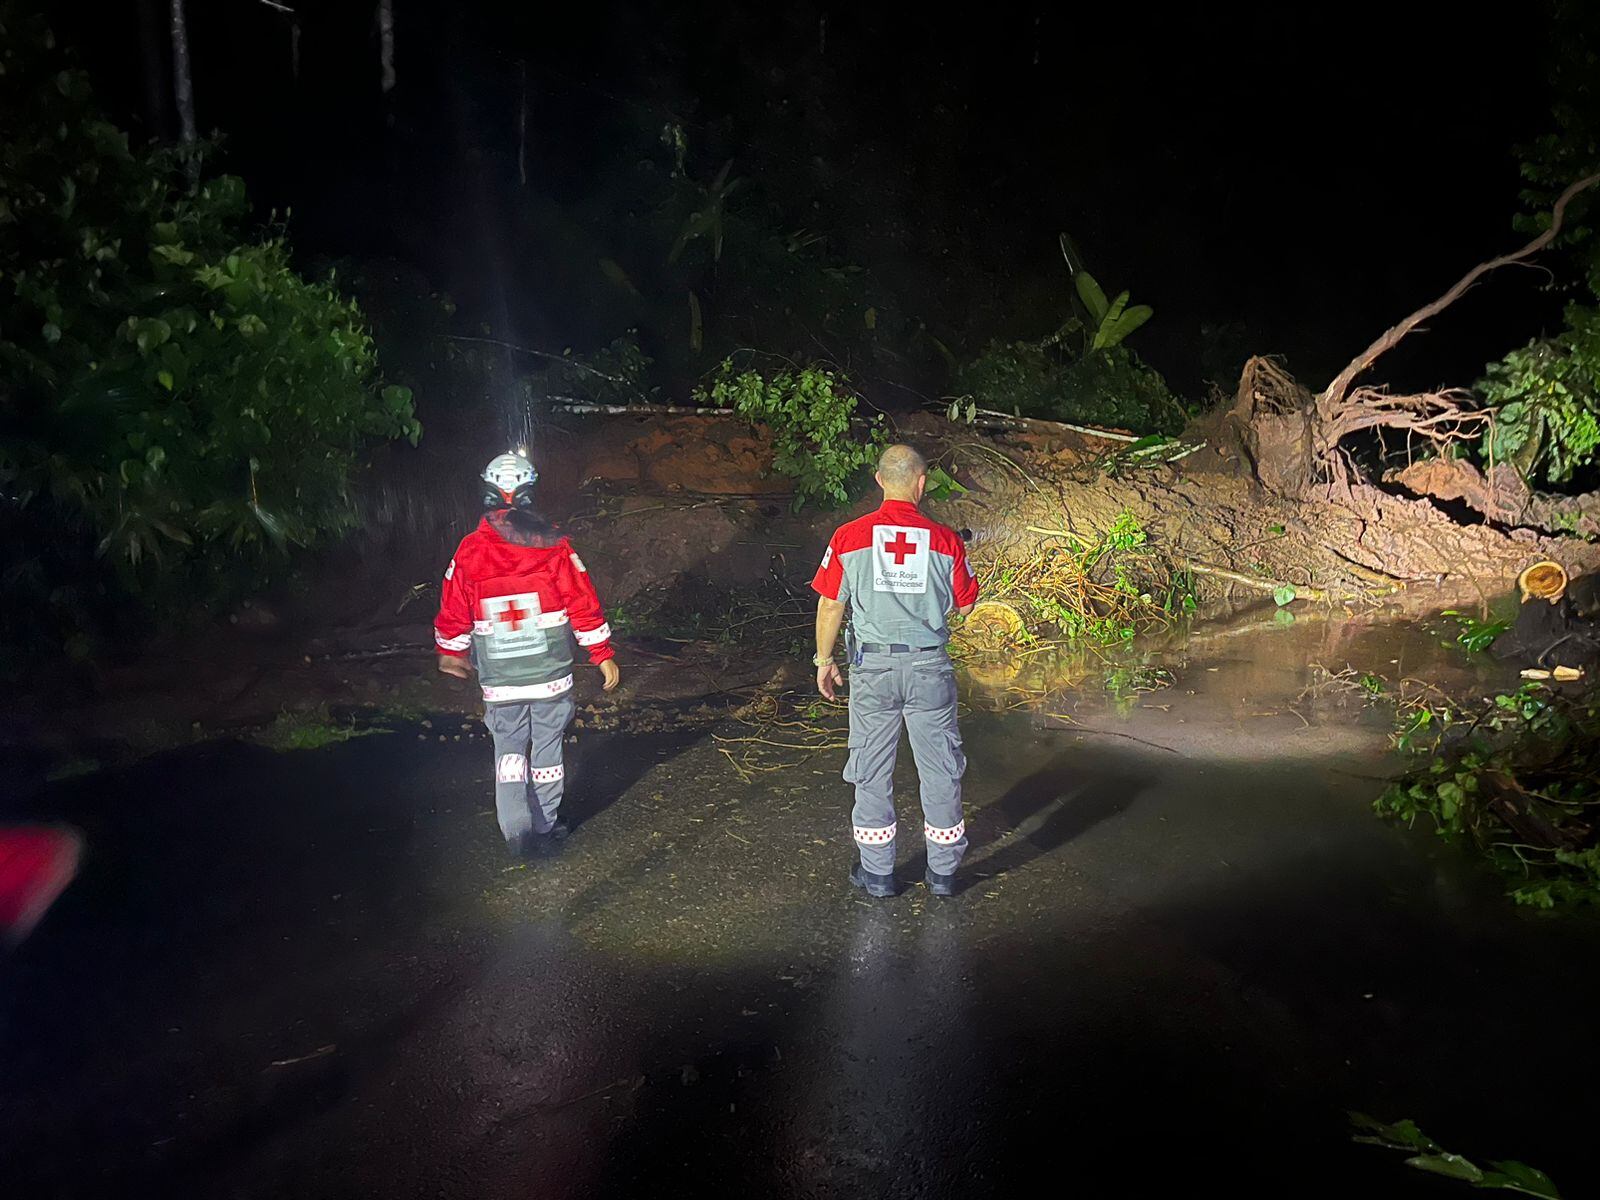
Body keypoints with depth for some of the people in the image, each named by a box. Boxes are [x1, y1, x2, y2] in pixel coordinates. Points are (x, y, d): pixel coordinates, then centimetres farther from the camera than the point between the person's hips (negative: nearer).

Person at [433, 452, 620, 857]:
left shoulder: (469, 551, -6)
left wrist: (450, 653, 21)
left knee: (508, 750, 13)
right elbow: (584, 606, -8)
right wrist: (602, 655, 3)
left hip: (499, 679, 1)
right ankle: (544, 830, 24)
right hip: (551, 675, 0)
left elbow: (453, 613, 3)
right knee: (547, 748, 13)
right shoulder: (554, 546, -10)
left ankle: (517, 831, 3)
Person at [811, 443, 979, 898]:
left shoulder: (849, 537, -6)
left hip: (873, 666, 0)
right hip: (930, 666, 0)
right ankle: (943, 872, 24)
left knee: (872, 771, 12)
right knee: (940, 770, 13)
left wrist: (824, 660, 11)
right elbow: (965, 604, 6)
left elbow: (830, 606, -2)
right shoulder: (945, 540, -5)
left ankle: (877, 873, 22)